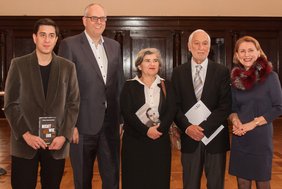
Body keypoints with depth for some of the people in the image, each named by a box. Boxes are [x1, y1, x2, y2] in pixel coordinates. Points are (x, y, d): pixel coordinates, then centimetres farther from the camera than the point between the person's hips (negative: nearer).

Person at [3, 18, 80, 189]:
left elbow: (73, 104, 4)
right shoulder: (18, 64, 1)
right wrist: (25, 134, -11)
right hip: (25, 142, -1)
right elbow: (11, 104, -1)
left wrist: (64, 136, -6)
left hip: (57, 142, 1)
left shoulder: (68, 67, 4)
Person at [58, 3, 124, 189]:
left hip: (110, 123, 4)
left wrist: (121, 118, 9)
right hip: (83, 123, -4)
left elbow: (120, 83, 13)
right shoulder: (70, 44, -5)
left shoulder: (114, 46, 11)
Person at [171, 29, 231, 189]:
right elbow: (175, 105, 0)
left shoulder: (222, 71, 0)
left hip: (215, 136, -1)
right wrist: (187, 127, -15)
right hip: (189, 136, 1)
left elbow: (226, 105, -7)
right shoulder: (179, 72, 4)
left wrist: (204, 127, -15)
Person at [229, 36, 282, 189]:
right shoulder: (236, 78, 4)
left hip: (261, 137, -3)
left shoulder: (270, 76, -7)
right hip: (239, 138, 4)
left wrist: (253, 123, -15)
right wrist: (235, 120, -8)